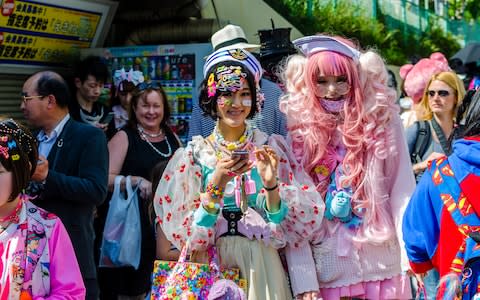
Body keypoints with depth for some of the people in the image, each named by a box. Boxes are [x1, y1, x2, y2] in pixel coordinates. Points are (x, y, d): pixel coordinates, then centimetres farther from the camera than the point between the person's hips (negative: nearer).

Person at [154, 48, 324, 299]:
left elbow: (288, 228, -3)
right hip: (210, 266, -1)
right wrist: (216, 184, -19)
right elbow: (185, 235, -7)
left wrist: (271, 184, -19)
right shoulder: (193, 155, 0)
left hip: (261, 263, 1)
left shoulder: (272, 148, 1)